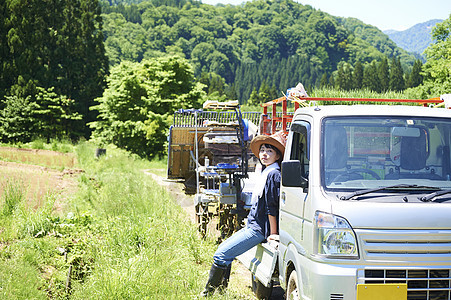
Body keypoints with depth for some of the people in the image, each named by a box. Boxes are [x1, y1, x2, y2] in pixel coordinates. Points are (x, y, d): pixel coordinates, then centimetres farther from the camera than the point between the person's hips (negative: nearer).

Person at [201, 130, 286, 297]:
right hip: (252, 226, 10)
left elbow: (272, 207, -18)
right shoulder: (265, 172, 13)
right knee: (223, 248, 19)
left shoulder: (273, 174, -18)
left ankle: (209, 291, 1)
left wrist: (273, 233, -17)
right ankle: (221, 288, 26)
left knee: (222, 255, -11)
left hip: (259, 230, -10)